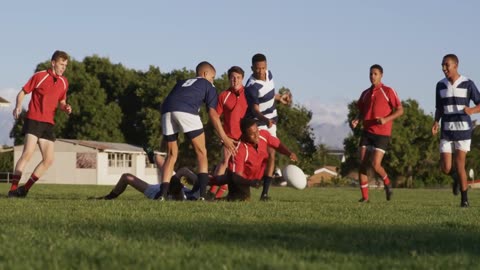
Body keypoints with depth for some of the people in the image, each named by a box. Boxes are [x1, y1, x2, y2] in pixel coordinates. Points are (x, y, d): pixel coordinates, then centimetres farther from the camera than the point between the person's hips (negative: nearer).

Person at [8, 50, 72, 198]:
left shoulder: (64, 82, 12)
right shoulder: (39, 76, -4)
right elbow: (22, 92, 0)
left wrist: (66, 108, 1)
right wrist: (18, 106, -19)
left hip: (48, 123, 6)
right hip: (34, 120, -6)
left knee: (48, 159, 0)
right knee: (28, 153, -20)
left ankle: (25, 188, 9)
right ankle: (13, 188, -19)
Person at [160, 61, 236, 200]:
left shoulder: (181, 83, 39)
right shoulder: (208, 86, 26)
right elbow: (212, 114, 15)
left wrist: (165, 136, 34)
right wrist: (224, 138, 15)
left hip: (167, 110, 5)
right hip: (186, 111, -4)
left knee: (171, 155, 16)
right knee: (201, 152, 8)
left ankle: (162, 195, 7)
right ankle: (202, 195, -2)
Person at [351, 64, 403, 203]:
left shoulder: (388, 91, -3)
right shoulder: (365, 93, 13)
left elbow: (400, 110, -6)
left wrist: (385, 119, -21)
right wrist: (356, 120, 0)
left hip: (382, 134, -5)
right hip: (367, 133, 5)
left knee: (375, 164, -14)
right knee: (362, 164, -3)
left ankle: (387, 183, 17)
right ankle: (364, 197, 3)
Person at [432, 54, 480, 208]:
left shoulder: (467, 84, -5)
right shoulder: (440, 85, 5)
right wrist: (436, 122, -6)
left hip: (463, 130, -3)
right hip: (446, 131, 3)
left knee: (459, 165, -8)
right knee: (445, 168, -5)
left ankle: (464, 199, 8)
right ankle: (457, 178, 31)